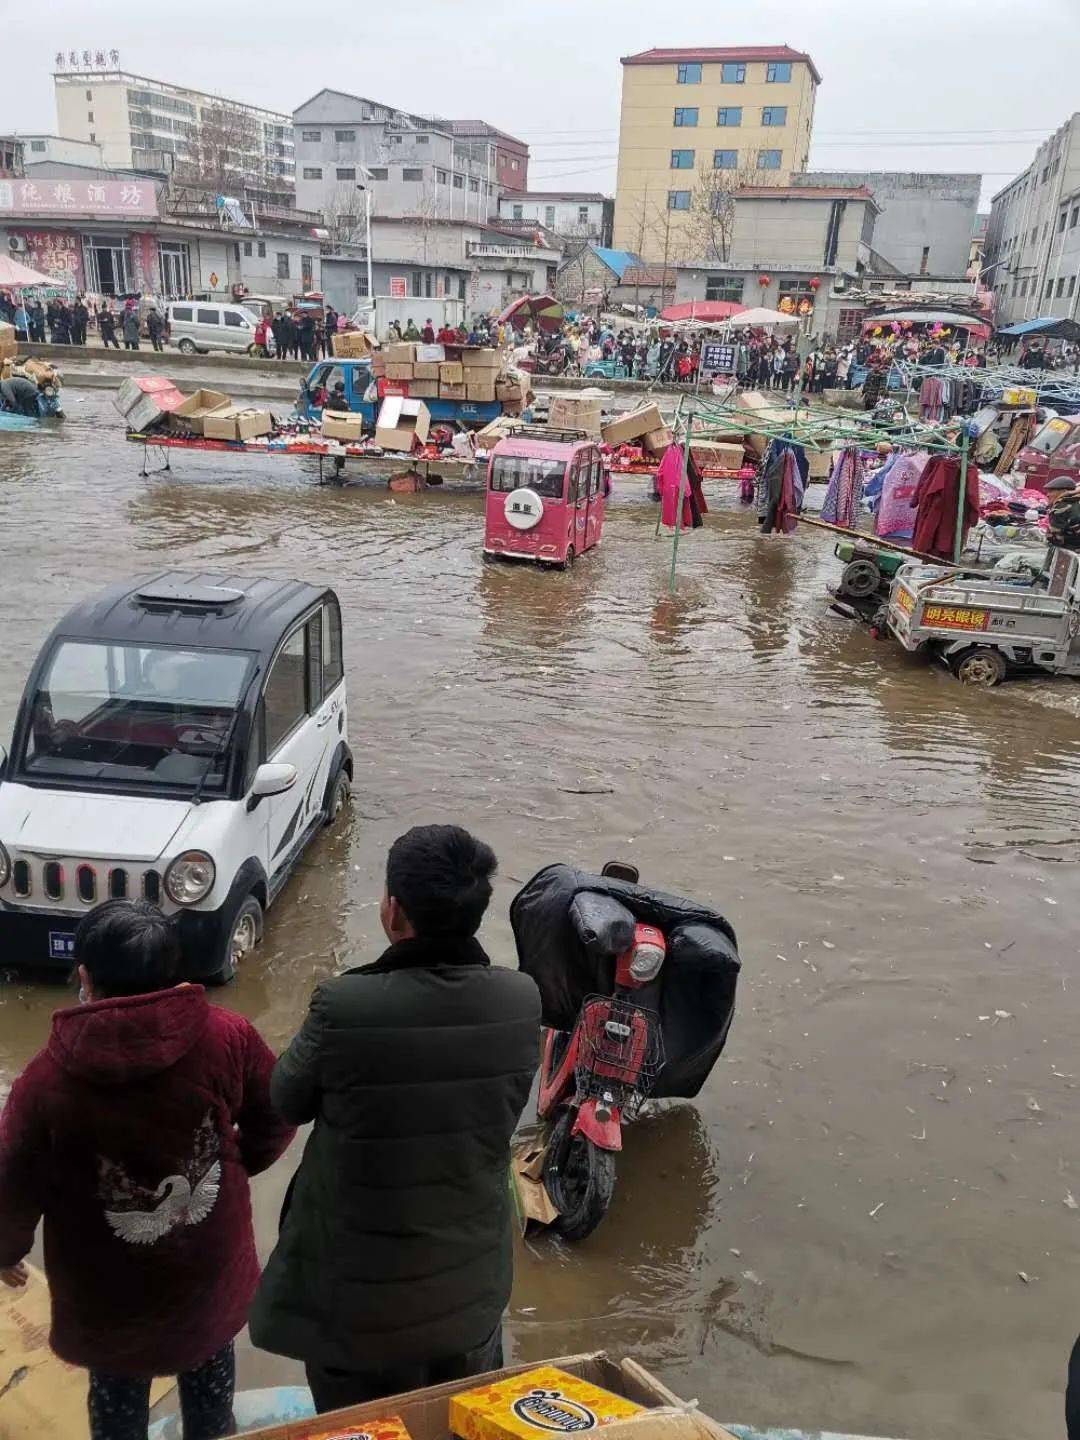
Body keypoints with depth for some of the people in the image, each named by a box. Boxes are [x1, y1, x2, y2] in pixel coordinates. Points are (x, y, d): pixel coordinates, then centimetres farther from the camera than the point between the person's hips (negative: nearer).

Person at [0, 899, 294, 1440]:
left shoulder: (46, 1079, -24)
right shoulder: (228, 1038, -20)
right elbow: (275, 1123, -6)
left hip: (108, 1292, -1)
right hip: (210, 1267, 2)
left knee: (117, 1395, 27)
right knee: (208, 1371, 30)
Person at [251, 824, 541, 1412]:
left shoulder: (344, 1006, -30)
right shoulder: (520, 1000, -18)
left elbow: (287, 1099, -11)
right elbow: (504, 1109, -2)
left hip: (362, 1291, -3)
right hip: (472, 1277, 3)